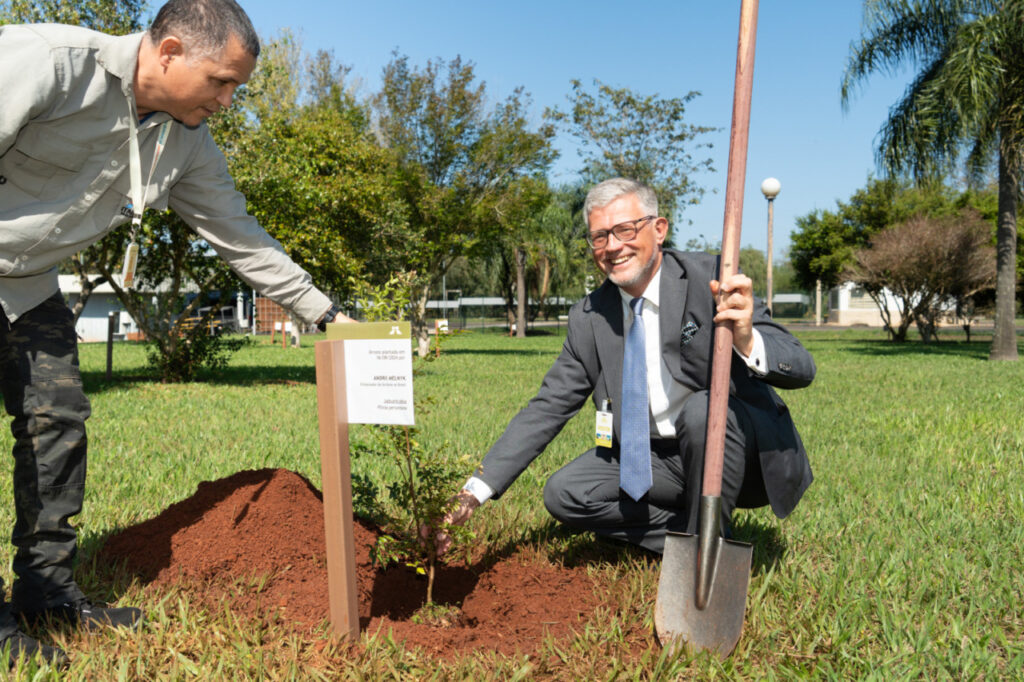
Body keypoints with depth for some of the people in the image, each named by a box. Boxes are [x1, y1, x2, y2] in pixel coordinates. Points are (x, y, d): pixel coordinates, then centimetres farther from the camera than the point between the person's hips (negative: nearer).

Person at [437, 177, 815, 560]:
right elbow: (547, 409, 0)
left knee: (704, 409, -34)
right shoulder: (588, 319, -1)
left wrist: (747, 341, -43)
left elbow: (801, 368, -18)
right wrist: (475, 492, -11)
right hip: (655, 458, 4)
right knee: (564, 494, -14)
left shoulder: (708, 279, -14)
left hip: (746, 452, -4)